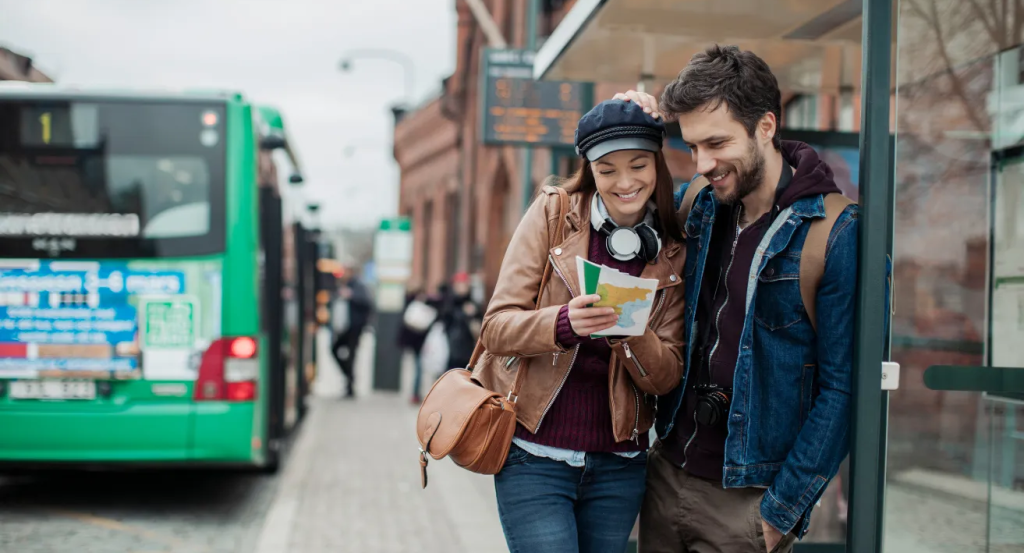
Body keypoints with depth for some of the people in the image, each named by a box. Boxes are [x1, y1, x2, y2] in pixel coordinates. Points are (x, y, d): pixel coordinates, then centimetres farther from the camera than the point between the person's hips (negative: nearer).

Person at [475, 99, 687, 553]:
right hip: (534, 457, -3)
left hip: (618, 465, 3)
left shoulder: (672, 256, 5)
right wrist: (565, 323, -27)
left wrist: (632, 335, -20)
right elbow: (496, 328, -8)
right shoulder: (553, 214, -2)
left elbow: (667, 377, 1)